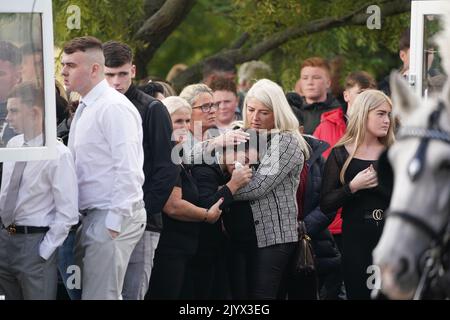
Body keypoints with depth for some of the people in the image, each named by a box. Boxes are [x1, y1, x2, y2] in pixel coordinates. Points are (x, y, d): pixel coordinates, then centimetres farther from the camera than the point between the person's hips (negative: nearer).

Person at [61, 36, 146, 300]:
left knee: (100, 296, -10)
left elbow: (128, 169, -19)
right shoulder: (85, 109, 16)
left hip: (112, 217, -9)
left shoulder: (114, 107, -13)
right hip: (92, 216, 9)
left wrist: (114, 223, -21)